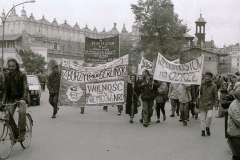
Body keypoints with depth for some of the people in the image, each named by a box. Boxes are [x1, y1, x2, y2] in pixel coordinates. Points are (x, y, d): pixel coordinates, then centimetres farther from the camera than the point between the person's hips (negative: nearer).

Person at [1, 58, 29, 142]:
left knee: (21, 112, -28)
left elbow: (25, 88, -18)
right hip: (12, 97, 4)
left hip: (21, 98, -4)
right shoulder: (7, 76, 4)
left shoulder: (22, 75, -10)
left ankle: (22, 133, -17)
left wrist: (23, 99, -33)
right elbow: (6, 89, 5)